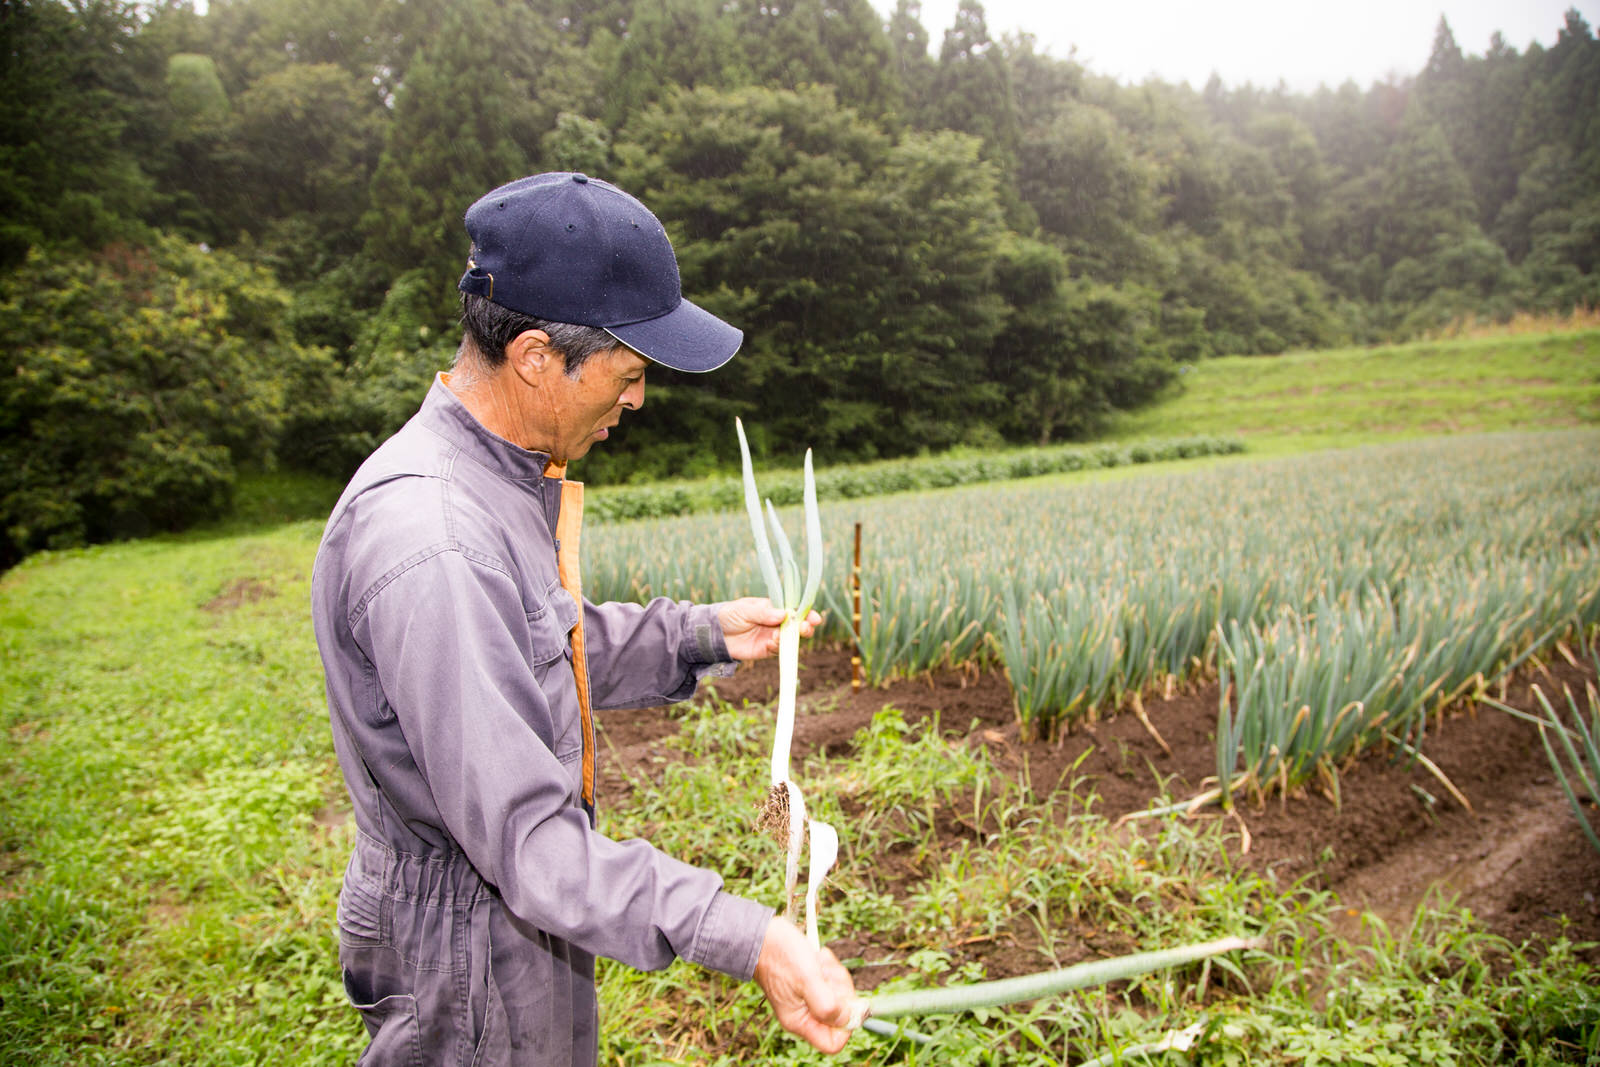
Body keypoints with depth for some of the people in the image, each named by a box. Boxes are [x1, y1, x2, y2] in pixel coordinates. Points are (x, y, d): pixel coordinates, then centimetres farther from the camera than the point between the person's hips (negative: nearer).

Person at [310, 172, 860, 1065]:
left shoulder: (505, 474, 0)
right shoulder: (428, 543, -33)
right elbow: (520, 831, -32)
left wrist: (703, 634, 4)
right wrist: (748, 939, -37)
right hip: (469, 965, -9)